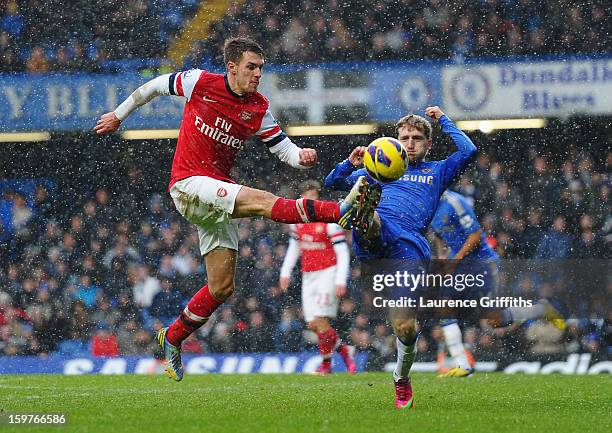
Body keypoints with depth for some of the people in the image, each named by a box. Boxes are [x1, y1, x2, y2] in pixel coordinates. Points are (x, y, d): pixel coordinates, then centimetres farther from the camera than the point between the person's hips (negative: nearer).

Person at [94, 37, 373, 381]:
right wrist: (119, 115, 20)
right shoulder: (200, 83, -6)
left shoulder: (259, 109, 4)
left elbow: (284, 149, 4)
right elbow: (156, 86, 10)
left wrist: (301, 156, -20)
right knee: (261, 200, -28)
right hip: (189, 184, -6)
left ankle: (173, 339, 19)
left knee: (222, 286, 2)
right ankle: (340, 210, -45)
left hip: (219, 192, 6)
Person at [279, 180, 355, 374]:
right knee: (313, 325, 0)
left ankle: (326, 364, 1)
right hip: (308, 276, 6)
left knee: (320, 320, -14)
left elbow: (343, 252, -11)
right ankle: (343, 349, 21)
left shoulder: (329, 221, -11)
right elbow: (294, 247, 22)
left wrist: (341, 280, -19)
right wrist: (285, 272, 14)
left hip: (327, 273, -6)